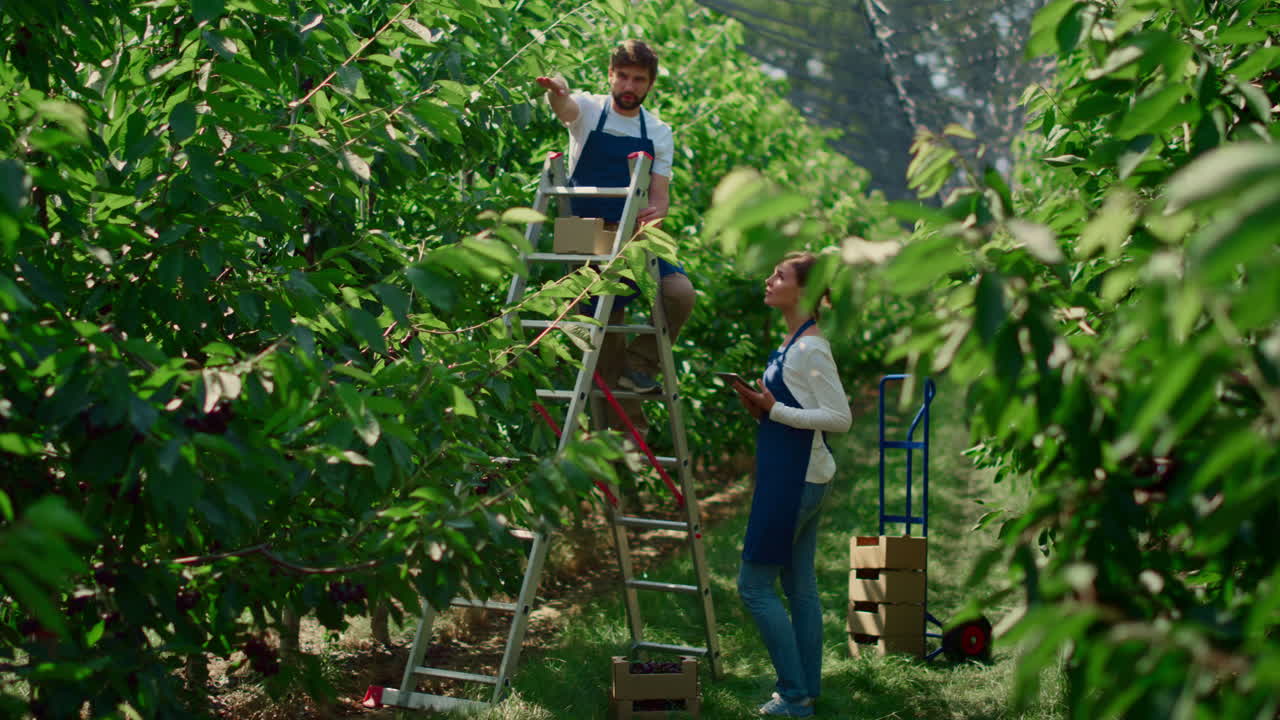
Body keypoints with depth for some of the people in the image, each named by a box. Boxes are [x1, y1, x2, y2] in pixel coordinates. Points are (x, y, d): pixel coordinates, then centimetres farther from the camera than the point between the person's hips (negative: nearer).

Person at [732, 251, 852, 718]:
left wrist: (775, 410, -19)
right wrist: (762, 408, 4)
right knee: (799, 586, 13)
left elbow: (840, 418, -20)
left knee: (754, 584, -4)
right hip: (798, 478, 10)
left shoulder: (811, 348, -17)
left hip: (795, 481, -10)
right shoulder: (793, 342, 12)